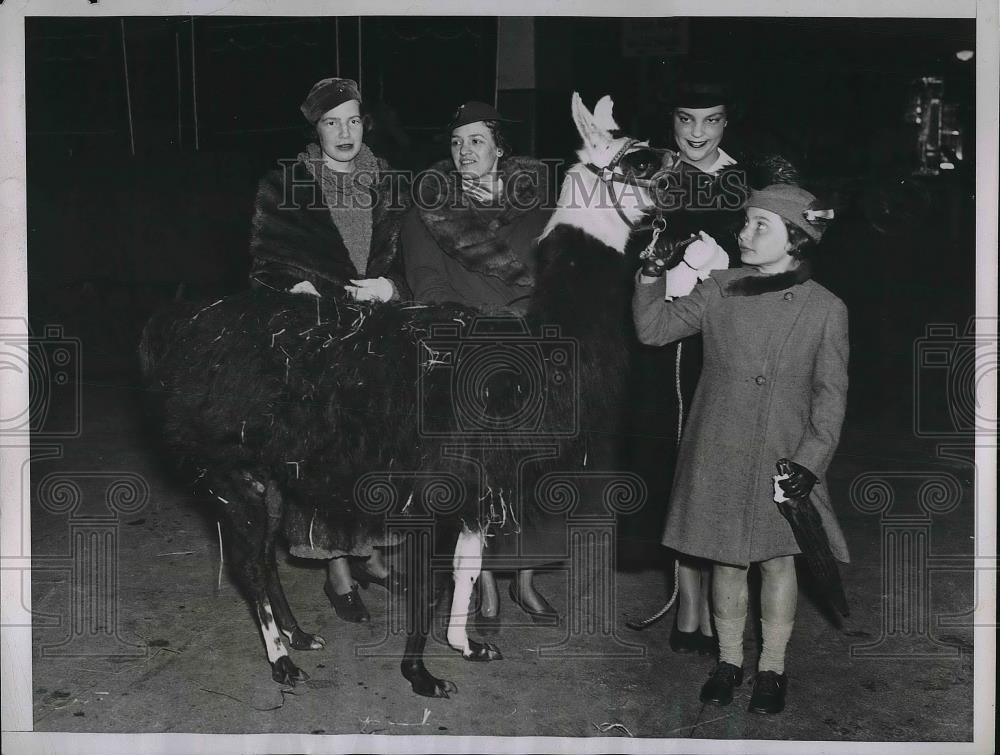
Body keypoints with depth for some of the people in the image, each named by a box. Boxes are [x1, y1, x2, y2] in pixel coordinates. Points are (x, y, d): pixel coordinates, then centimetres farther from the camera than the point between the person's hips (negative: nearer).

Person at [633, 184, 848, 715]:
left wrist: (810, 460, -10)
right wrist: (651, 275, -13)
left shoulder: (825, 309, -5)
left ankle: (772, 668, 23)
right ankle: (728, 660, 27)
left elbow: (830, 393, -3)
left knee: (777, 559, 7)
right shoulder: (719, 291, 1)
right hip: (718, 455, 2)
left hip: (784, 460, -2)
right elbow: (653, 328, 1)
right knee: (726, 559, 11)